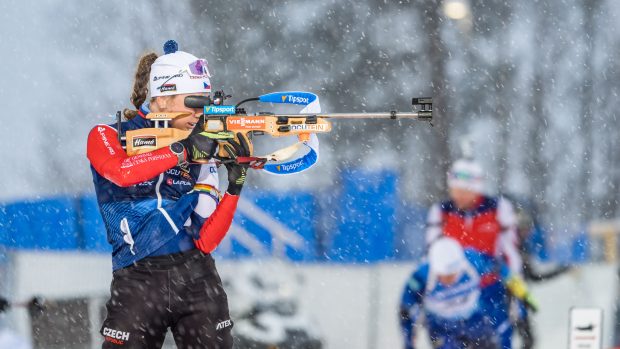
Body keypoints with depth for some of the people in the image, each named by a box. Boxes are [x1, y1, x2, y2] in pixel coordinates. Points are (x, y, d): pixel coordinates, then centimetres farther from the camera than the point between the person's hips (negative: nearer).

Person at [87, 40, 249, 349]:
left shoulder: (201, 154, 10)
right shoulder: (108, 137, 2)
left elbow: (205, 241, 3)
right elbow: (120, 171, -23)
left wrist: (234, 187, -9)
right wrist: (182, 152, -25)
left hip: (197, 279, 3)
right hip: (137, 285, -3)